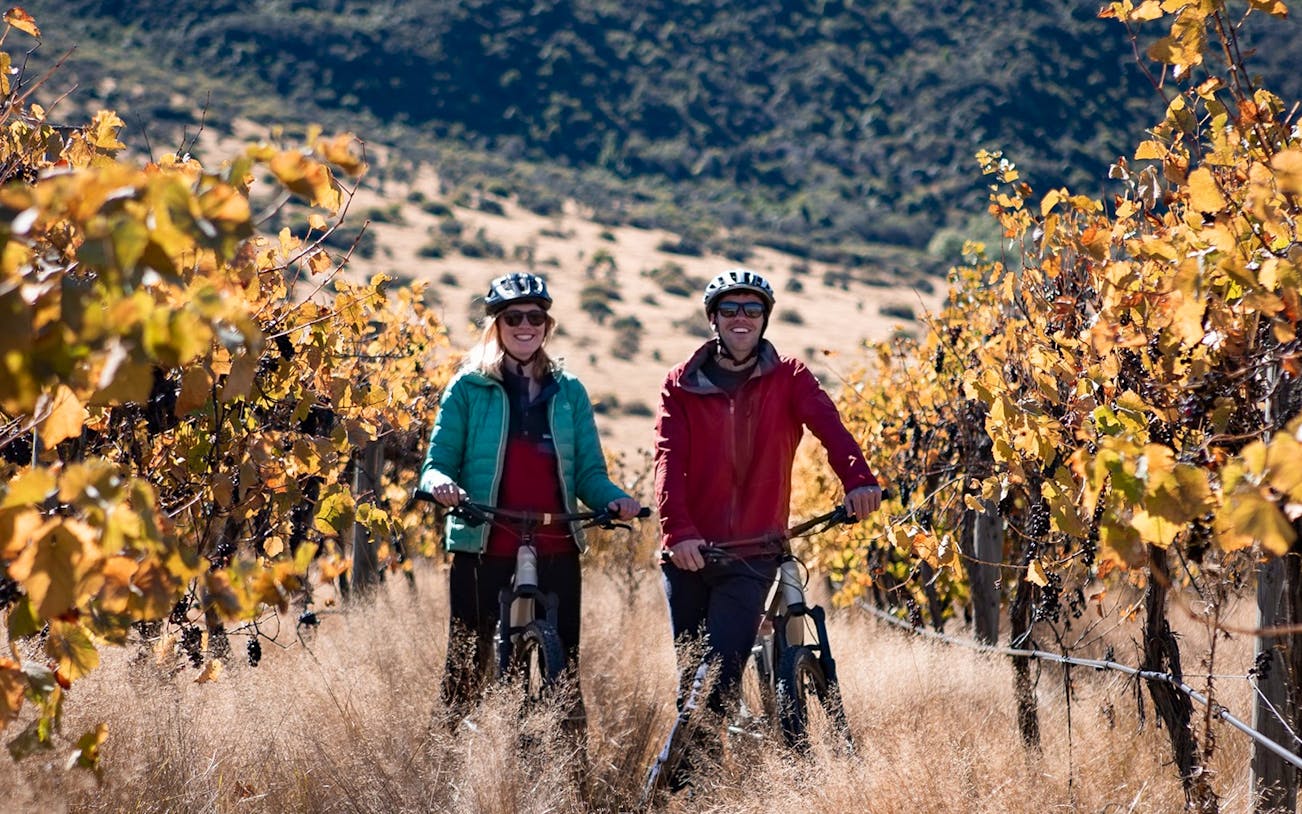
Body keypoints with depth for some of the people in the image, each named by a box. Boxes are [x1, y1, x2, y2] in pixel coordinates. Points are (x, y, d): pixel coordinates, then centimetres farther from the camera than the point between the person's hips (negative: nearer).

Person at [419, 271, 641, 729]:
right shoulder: (468, 389, 6)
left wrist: (615, 499, -10)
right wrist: (440, 483, -20)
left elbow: (589, 472, 11)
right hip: (484, 552, -2)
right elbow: (438, 463, 3)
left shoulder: (569, 393, 13)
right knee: (468, 667, 0)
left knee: (564, 671, 1)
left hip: (556, 551, 2)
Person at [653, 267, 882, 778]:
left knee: (718, 676, -14)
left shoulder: (788, 380, 4)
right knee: (692, 675, 7)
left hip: (752, 554, -1)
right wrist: (677, 530, -24)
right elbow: (669, 458, -7)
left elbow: (827, 424, -15)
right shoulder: (682, 385, 6)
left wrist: (857, 478, -36)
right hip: (689, 552, 2)